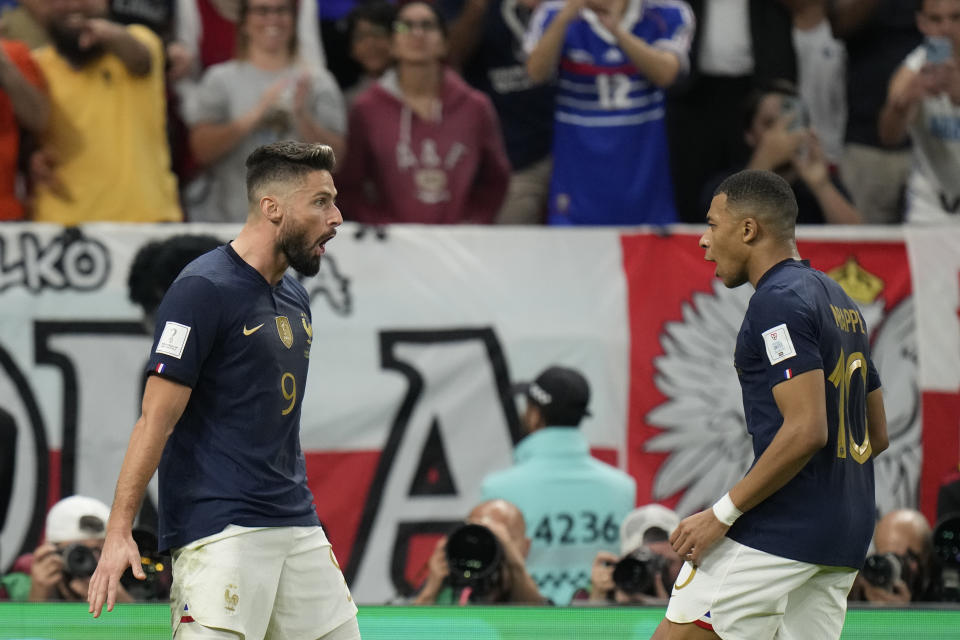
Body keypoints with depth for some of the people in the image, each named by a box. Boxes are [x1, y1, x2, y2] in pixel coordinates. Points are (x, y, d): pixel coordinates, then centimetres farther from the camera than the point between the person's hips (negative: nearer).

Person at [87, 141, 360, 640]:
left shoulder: (295, 298, 16)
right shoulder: (204, 289, -10)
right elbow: (156, 419, -13)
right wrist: (118, 534, -18)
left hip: (296, 526, 8)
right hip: (221, 532, -8)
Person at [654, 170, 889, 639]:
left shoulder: (778, 301, -12)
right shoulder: (837, 299, 18)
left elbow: (807, 430, -21)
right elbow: (877, 435, 22)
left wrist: (723, 514, -18)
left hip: (778, 531, -10)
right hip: (847, 535, 10)